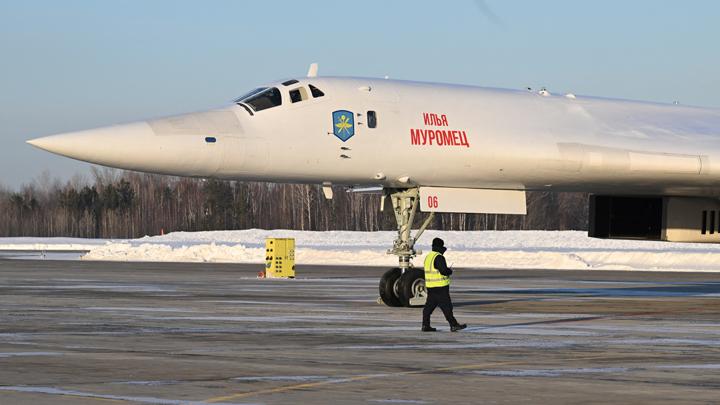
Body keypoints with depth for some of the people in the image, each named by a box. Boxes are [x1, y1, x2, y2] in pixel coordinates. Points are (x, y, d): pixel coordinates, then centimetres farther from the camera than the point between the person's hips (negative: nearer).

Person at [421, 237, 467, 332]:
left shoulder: (428, 257, 14)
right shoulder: (438, 257, -16)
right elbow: (444, 271, -22)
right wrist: (450, 271, 0)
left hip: (430, 286, 9)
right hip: (440, 287, -9)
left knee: (429, 305, 11)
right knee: (446, 307, -6)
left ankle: (425, 325, 12)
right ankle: (453, 325, -4)